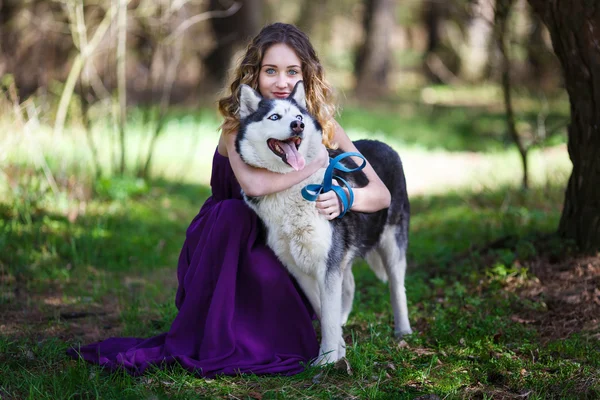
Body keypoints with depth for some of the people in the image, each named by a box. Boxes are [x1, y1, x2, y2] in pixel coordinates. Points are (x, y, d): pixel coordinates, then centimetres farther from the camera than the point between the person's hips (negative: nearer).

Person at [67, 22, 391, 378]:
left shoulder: (320, 124, -8)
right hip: (221, 249, -1)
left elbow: (382, 195, -11)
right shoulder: (238, 122, -17)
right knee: (233, 212, -34)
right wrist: (316, 163, -30)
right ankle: (204, 342, -25)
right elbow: (254, 184, -39)